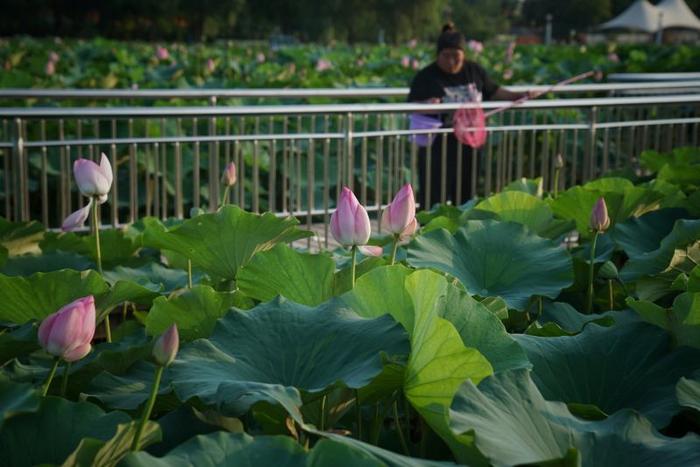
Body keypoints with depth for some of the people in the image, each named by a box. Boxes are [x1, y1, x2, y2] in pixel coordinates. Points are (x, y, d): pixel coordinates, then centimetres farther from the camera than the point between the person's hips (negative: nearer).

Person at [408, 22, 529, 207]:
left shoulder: (474, 71, 6)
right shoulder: (425, 77, -7)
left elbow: (493, 92, 20)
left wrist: (519, 96, 10)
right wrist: (426, 104, -30)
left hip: (468, 147, 4)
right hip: (437, 148, -4)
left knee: (466, 198, 13)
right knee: (433, 199, -3)